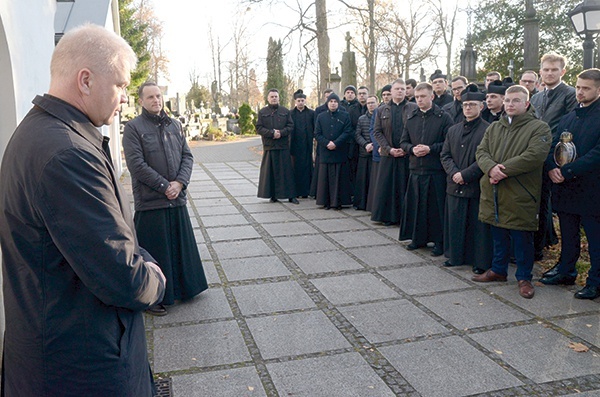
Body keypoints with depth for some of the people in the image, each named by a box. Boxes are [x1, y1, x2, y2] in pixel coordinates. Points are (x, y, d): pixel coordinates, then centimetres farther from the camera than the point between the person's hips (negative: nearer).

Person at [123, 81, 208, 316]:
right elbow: (137, 164, -13)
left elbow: (187, 156, 9)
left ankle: (181, 288, 33)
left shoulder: (174, 125, 12)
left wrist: (179, 183, -8)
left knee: (180, 246, 15)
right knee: (155, 252, 3)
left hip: (177, 199, 6)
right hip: (150, 202, -5)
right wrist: (165, 186, -15)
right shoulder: (133, 128, -5)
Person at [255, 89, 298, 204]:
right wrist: (272, 133, -13)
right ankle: (273, 195, 10)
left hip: (283, 146, 0)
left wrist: (281, 133, -14)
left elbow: (291, 126, 3)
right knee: (270, 171, 1)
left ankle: (290, 195, 5)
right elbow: (258, 128, -1)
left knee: (286, 171, 1)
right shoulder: (262, 112, 6)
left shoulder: (285, 111, 9)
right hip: (269, 146, 0)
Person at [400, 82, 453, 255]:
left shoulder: (443, 117, -2)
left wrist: (430, 148, -17)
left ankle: (439, 241, 14)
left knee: (436, 207, 2)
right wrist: (412, 149, -8)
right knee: (416, 205, 9)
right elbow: (403, 142, 13)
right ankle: (418, 237, 23)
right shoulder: (411, 118, 11)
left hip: (436, 170, -4)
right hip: (416, 169, 4)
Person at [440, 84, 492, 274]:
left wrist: (465, 174, -17)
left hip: (477, 186, -5)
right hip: (455, 186, 5)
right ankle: (456, 256, 25)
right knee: (454, 222, 11)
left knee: (478, 225, 2)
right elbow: (445, 155, 9)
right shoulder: (453, 130, 13)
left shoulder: (488, 130, -5)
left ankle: (480, 261, 13)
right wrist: (454, 173, -8)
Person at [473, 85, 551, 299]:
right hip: (494, 192, 5)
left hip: (520, 195, -5)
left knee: (522, 238, 4)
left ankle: (524, 277, 19)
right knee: (498, 235, 17)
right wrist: (491, 168, -17)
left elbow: (535, 156, -18)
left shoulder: (539, 128, -4)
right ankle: (498, 270, 32)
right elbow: (481, 152, 4)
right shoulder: (493, 128, 14)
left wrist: (503, 170, -20)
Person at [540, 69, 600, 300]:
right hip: (565, 188, 6)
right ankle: (566, 272, 30)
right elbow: (553, 147, 11)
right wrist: (552, 167, -9)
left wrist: (567, 171, -20)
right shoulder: (568, 118, 13)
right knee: (568, 235, 17)